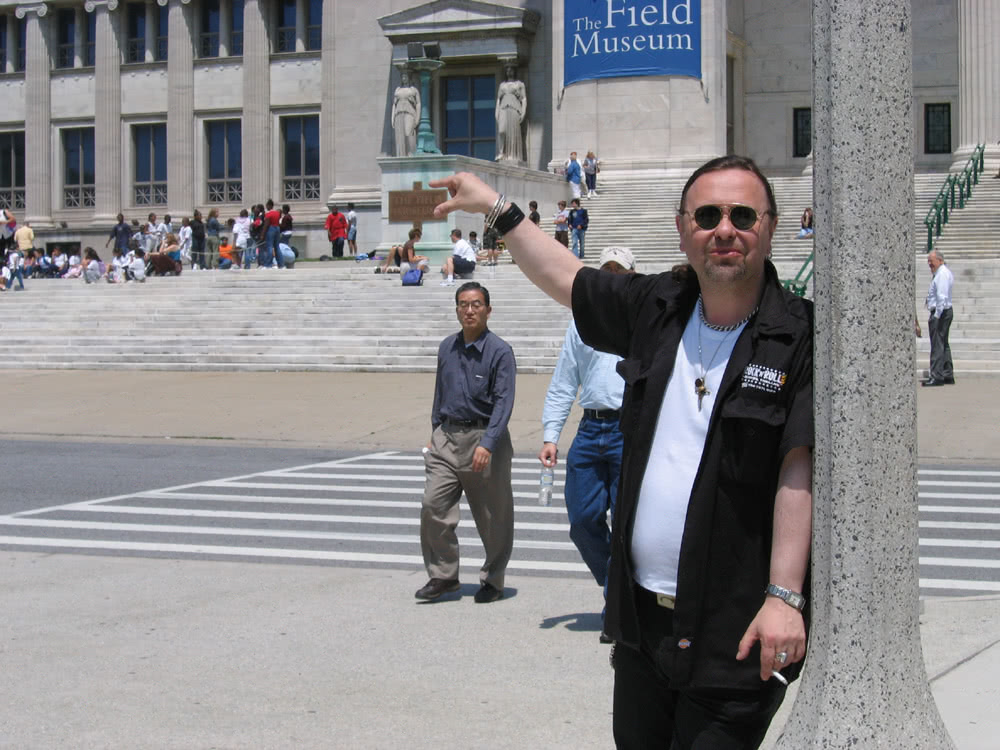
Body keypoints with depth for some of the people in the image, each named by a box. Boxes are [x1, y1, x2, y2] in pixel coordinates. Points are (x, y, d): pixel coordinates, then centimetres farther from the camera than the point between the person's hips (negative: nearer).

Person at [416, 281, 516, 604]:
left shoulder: (499, 351, -10)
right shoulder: (447, 348, 8)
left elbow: (504, 402, -15)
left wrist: (487, 444, -24)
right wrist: (435, 432, 17)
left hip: (484, 439, -5)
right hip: (446, 438, 5)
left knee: (492, 517, 5)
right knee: (433, 505, -6)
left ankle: (492, 580, 20)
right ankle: (443, 575, 6)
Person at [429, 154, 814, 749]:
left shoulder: (798, 337, -10)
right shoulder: (657, 307, 6)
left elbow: (800, 470, -15)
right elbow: (566, 278, 22)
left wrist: (784, 595, -20)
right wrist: (497, 208, 27)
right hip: (640, 615, 6)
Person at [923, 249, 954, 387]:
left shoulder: (942, 274, -16)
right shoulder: (939, 273, 16)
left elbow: (942, 297, -23)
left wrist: (937, 315, -24)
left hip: (940, 313, -11)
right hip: (945, 312, 11)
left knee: (937, 345, -9)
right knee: (944, 344, 16)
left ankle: (936, 376, -9)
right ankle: (948, 375, 21)